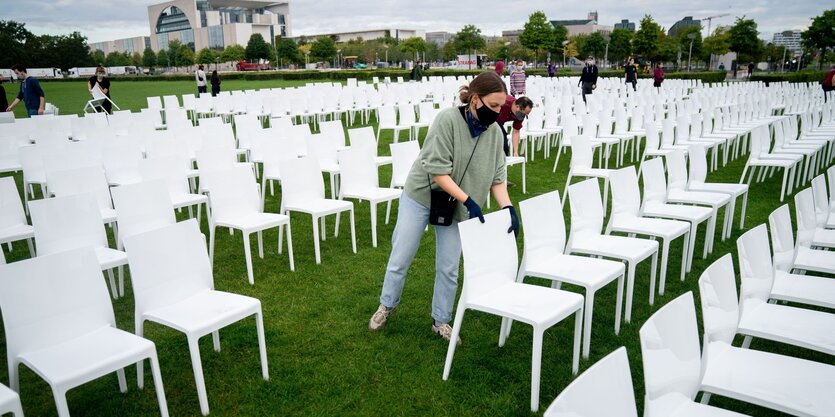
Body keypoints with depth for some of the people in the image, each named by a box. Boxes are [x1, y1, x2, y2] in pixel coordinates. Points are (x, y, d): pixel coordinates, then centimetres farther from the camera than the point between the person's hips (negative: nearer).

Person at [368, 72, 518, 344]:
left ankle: (441, 321, 27)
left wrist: (508, 207, -19)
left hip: (456, 208, 4)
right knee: (400, 258, 8)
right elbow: (437, 170, -25)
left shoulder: (495, 132, -7)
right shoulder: (448, 119, -23)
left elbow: (497, 177, -4)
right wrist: (468, 200, -28)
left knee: (449, 268, 7)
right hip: (420, 197, -3)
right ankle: (387, 305, 33)